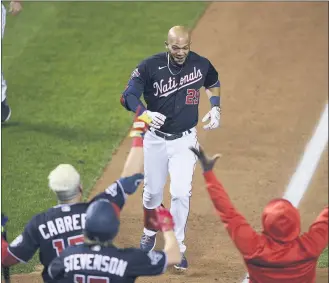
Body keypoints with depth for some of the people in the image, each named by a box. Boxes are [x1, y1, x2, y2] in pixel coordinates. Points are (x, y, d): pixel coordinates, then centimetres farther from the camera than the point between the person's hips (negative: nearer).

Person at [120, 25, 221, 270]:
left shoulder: (201, 64, -7)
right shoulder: (150, 66, -15)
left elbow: (213, 84, 15)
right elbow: (128, 96, -19)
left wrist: (215, 108, -1)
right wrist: (145, 113, -38)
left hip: (185, 141, 0)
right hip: (155, 139, 0)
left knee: (181, 193, -11)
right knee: (153, 191, 13)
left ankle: (178, 247, 4)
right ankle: (150, 232, 42)